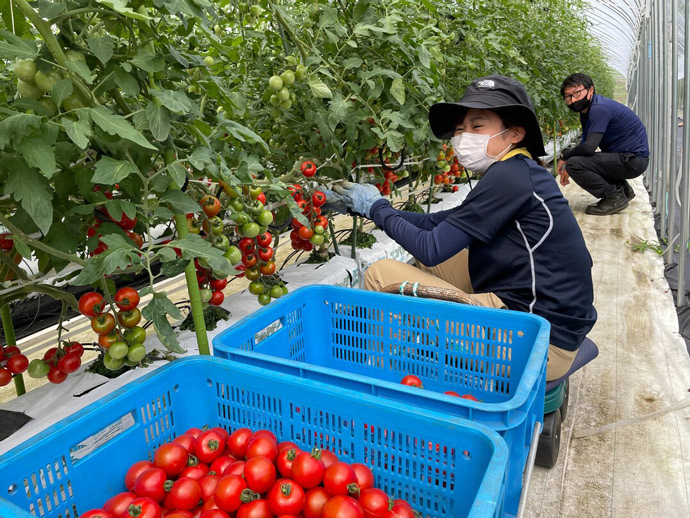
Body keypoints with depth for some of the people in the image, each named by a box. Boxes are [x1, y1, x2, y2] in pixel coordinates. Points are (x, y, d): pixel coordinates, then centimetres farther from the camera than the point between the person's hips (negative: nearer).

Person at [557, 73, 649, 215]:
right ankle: (623, 189, 20)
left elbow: (589, 147, -28)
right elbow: (586, 144, 15)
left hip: (633, 160, -10)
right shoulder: (586, 109, 11)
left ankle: (615, 197, -9)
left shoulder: (599, 109, -20)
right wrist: (567, 168, 4)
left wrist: (564, 156, -11)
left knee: (574, 164, -23)